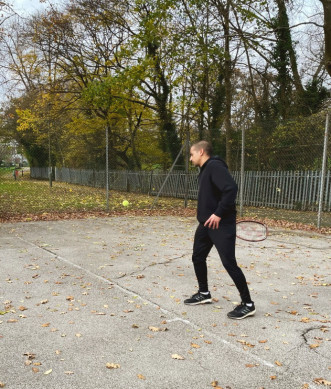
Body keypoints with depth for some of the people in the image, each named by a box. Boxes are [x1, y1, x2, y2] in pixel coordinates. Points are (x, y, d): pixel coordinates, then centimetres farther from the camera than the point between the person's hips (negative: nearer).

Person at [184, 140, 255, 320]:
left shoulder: (215, 166, -15)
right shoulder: (204, 170, 16)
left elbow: (231, 188, -27)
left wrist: (219, 213, -25)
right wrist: (204, 216, 14)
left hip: (222, 225, -10)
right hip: (206, 224, 10)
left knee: (229, 263, -6)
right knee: (198, 258, 17)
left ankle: (248, 304, 7)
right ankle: (204, 293, 34)